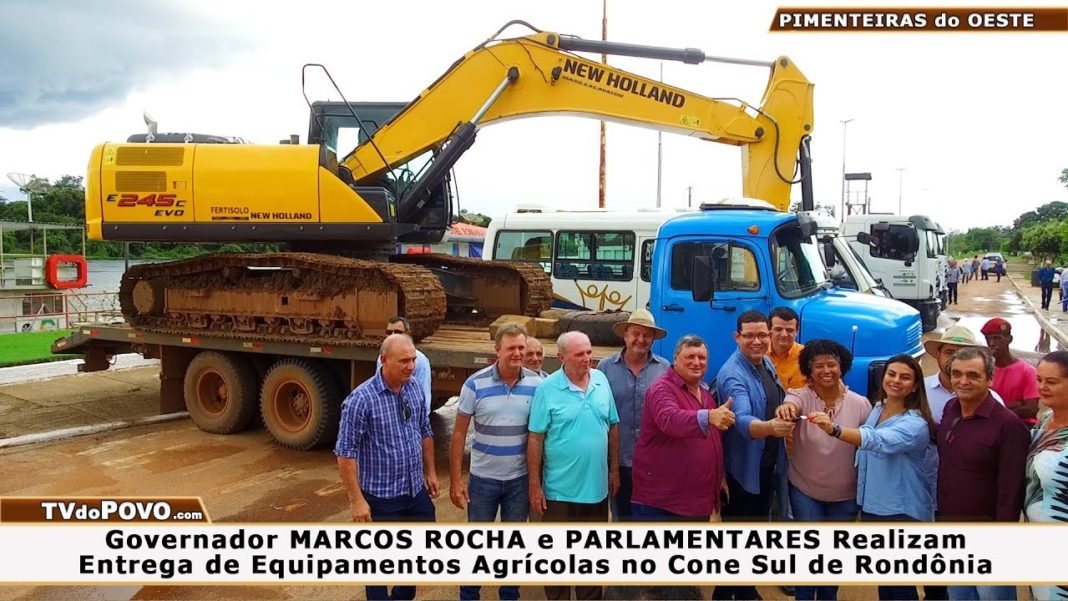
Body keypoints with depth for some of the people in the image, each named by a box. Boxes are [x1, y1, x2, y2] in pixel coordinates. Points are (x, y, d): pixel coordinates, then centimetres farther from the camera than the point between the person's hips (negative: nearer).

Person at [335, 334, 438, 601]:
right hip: (381, 497, -6)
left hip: (416, 491, 7)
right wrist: (356, 500, -18)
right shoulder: (361, 399, -21)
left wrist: (430, 472, 14)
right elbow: (345, 453, -18)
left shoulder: (415, 389, -1)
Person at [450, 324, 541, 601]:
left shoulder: (537, 384, -6)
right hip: (483, 479, -1)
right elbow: (459, 433, -5)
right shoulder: (475, 384, -11)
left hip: (520, 480, 1)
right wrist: (455, 480, -7)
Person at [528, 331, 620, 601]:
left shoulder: (602, 381, 0)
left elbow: (613, 427, 8)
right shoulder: (547, 389, -13)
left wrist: (614, 470, 8)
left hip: (597, 487, 4)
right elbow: (535, 439, -11)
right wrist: (534, 485, -11)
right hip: (561, 489, -4)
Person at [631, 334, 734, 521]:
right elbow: (670, 420, -37)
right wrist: (708, 416, -53)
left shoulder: (704, 391, 13)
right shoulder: (662, 388, -15)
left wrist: (720, 477, 18)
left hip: (698, 498, 9)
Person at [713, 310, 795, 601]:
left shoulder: (767, 364, 2)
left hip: (767, 465, 9)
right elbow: (743, 421, -41)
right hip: (742, 469, -9)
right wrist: (770, 427, -58)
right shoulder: (733, 375, -26)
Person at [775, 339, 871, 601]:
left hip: (846, 494, 2)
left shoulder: (860, 404, -9)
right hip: (805, 490, -2)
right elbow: (791, 405, -38)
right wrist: (785, 409, -60)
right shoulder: (800, 396, -14)